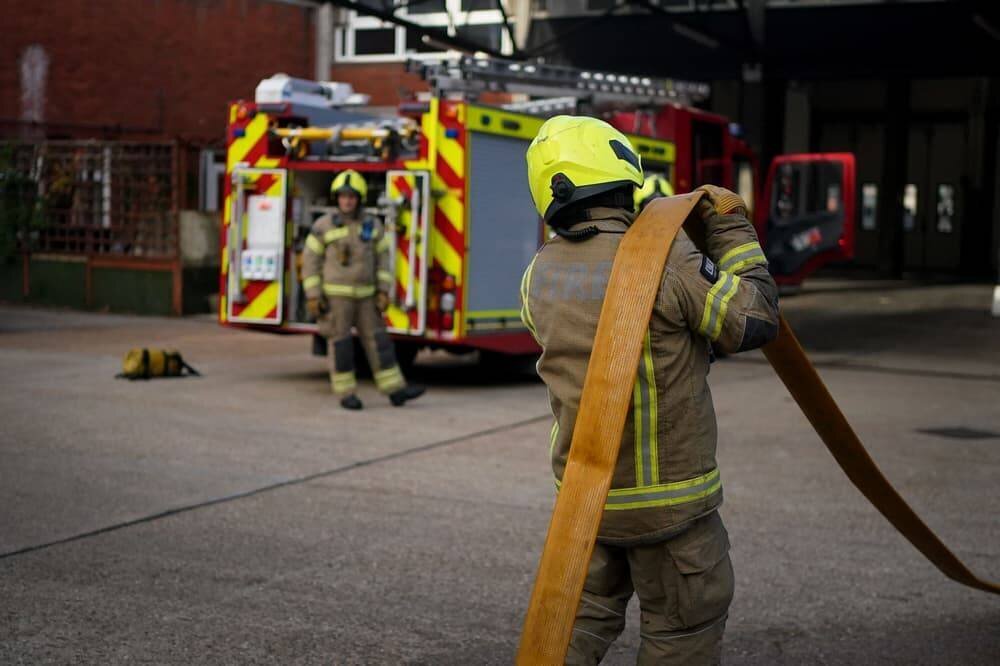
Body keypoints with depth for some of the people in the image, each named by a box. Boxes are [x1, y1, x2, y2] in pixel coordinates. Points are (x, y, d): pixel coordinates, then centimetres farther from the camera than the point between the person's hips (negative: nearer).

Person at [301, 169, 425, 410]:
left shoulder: (373, 226, 2)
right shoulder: (323, 226, -8)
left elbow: (382, 260, 5)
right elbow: (310, 262, -5)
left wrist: (384, 292, -3)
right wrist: (312, 297, -11)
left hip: (364, 296, 4)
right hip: (334, 294, -4)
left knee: (377, 340, 3)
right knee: (341, 344, -1)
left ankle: (395, 390, 5)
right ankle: (346, 394, 8)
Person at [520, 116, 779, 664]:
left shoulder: (539, 277, 0)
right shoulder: (668, 259, -20)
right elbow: (754, 320, -11)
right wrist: (731, 228, -2)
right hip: (666, 498, -6)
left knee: (582, 619, 19)